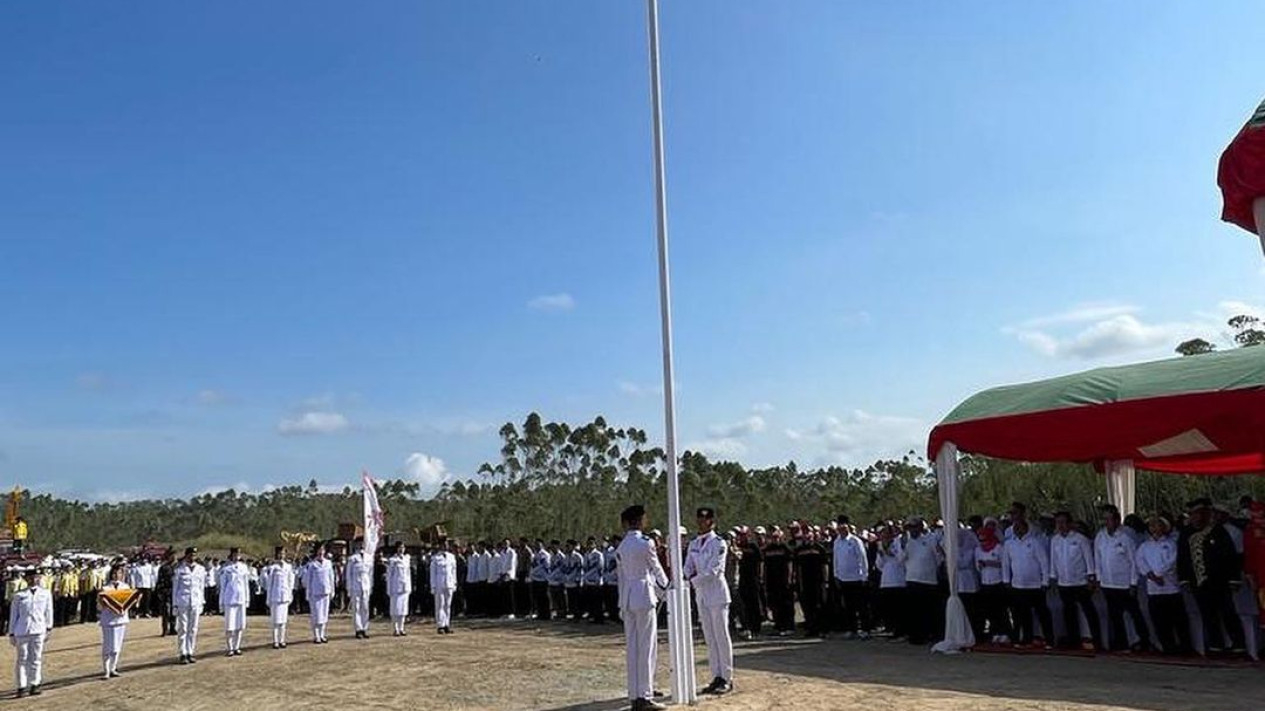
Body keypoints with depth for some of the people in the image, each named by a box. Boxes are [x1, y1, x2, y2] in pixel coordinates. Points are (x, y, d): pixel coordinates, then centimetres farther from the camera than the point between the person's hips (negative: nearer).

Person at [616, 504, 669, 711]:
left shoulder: (621, 547, 7)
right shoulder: (645, 543, -11)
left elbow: (622, 575, 11)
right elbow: (656, 569, 1)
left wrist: (622, 604, 15)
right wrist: (665, 586, 20)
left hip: (628, 598, 6)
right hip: (644, 595, -6)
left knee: (632, 647, 9)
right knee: (647, 646, -1)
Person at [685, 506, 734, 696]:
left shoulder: (719, 543, -10)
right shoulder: (694, 544, 10)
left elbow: (713, 570, -18)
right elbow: (688, 567, 8)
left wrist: (692, 582, -24)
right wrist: (684, 578, -13)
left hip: (717, 593, -6)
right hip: (701, 595, 7)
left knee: (722, 637, -1)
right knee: (709, 638, 10)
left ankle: (727, 678, 6)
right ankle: (717, 677, 17)